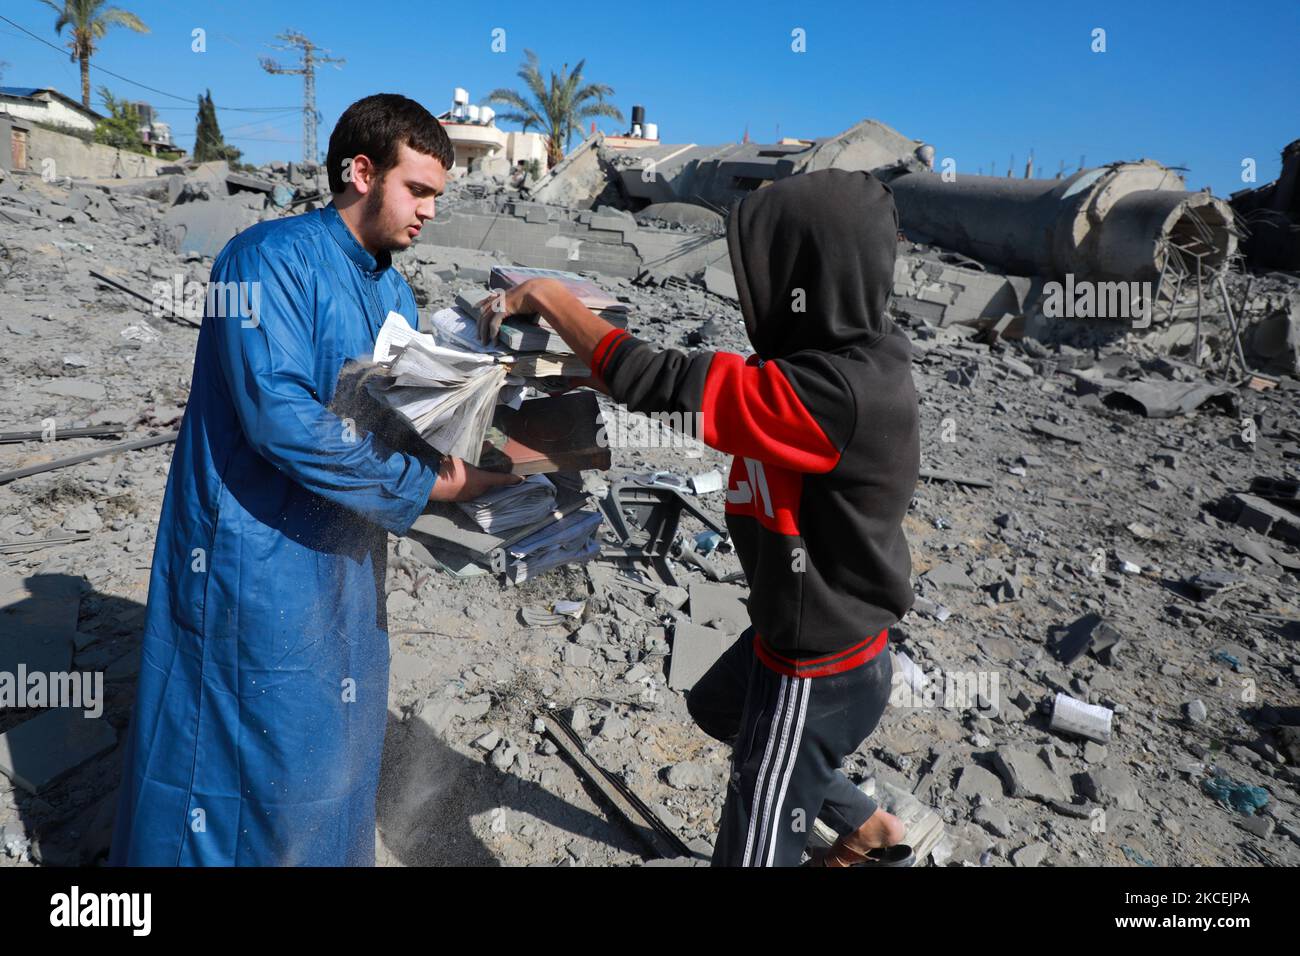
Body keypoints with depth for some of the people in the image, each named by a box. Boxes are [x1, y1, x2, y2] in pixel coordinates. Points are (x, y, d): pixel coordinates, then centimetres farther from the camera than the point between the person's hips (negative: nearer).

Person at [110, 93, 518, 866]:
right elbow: (280, 418, -26)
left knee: (335, 759, 20)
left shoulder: (394, 290, 9)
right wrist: (423, 485, -21)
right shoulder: (273, 258, -16)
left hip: (346, 561, 8)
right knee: (247, 769, 6)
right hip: (257, 560, -7)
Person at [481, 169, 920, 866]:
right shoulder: (852, 359, -4)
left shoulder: (838, 392, -33)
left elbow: (658, 386, -31)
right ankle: (872, 828, 48)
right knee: (715, 709, 34)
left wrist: (547, 297, -18)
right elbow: (719, 392, 2)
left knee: (753, 848, 10)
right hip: (804, 631, 9)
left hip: (818, 674, -9)